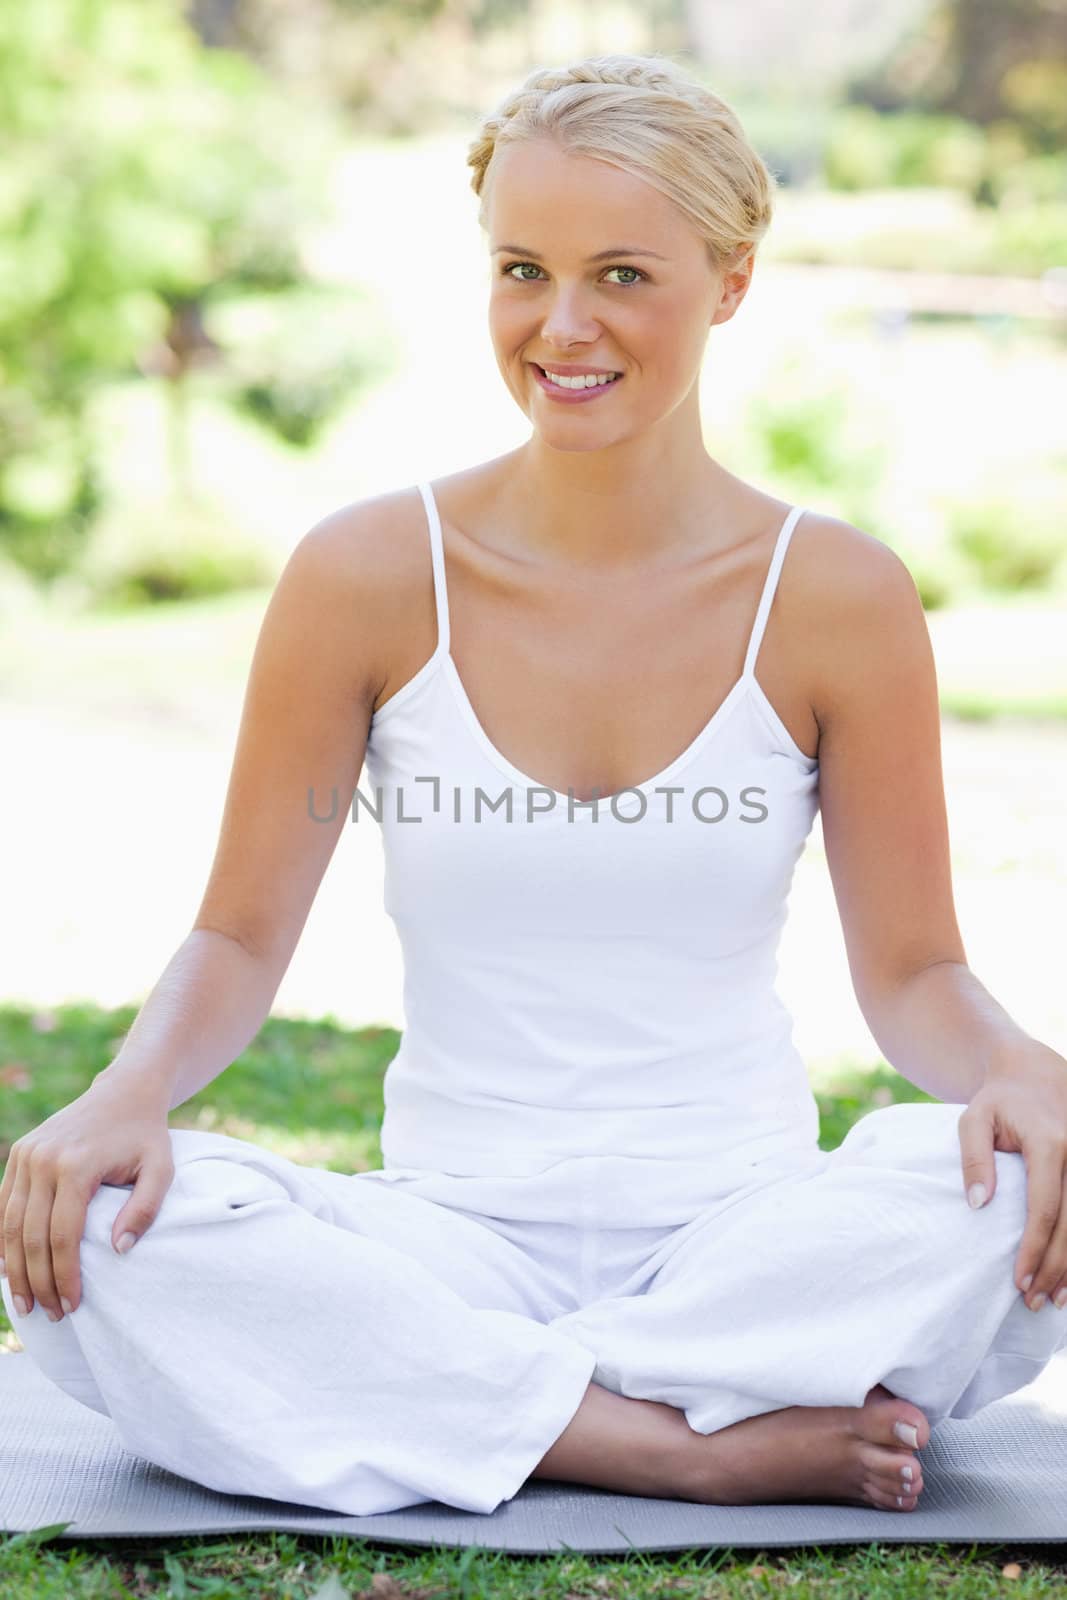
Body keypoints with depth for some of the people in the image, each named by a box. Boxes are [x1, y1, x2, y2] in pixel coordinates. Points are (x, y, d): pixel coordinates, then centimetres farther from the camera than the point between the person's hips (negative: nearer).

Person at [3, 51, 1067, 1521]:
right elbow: (239, 941, 2)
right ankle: (713, 1448, -23)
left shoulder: (835, 598, -2)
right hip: (455, 1228, 1)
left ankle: (439, 1400, -18)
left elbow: (914, 973, 3)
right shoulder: (369, 576, -2)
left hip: (745, 1229, 0)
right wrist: (129, 1093, -20)